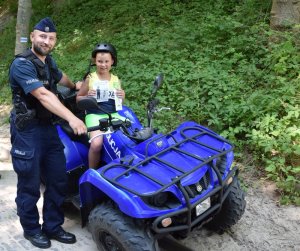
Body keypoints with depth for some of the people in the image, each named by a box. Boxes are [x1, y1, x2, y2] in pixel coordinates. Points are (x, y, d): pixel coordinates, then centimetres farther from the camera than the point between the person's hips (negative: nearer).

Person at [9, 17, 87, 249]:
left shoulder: (48, 61, 9)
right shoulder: (22, 64, -16)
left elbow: (60, 77, 33)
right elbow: (43, 95, -29)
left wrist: (75, 86, 51)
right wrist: (72, 118, -38)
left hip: (49, 127, 8)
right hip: (27, 131, -8)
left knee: (58, 180, 9)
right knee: (30, 184, 3)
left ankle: (53, 226, 23)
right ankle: (31, 229, 23)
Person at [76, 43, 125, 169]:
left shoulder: (116, 80, 12)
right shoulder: (90, 78, 3)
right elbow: (78, 98, 9)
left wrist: (122, 97, -2)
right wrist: (87, 97, -12)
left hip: (113, 115, 4)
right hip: (95, 115, -4)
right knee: (96, 144, -29)